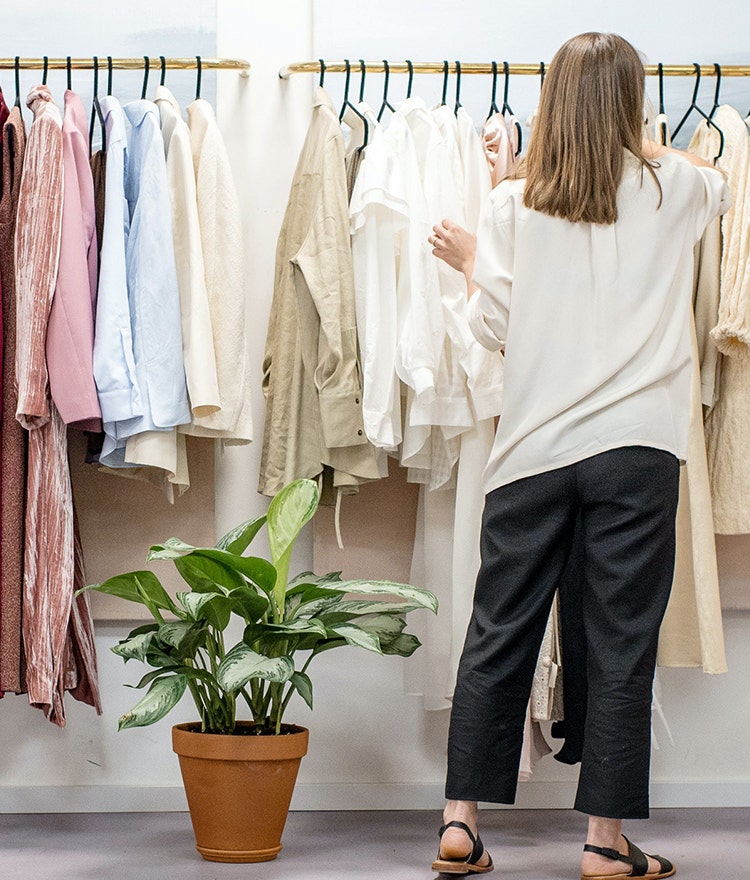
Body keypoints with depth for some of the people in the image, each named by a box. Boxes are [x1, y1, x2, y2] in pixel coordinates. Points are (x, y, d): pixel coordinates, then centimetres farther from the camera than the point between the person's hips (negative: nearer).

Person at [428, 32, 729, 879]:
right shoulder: (672, 188, 4)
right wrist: (659, 150, 44)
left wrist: (471, 263, 18)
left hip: (533, 450, 1)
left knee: (498, 637, 9)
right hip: (637, 446, -1)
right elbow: (718, 183, 27)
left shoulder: (511, 204, 1)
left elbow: (495, 328, 1)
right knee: (622, 648, 4)